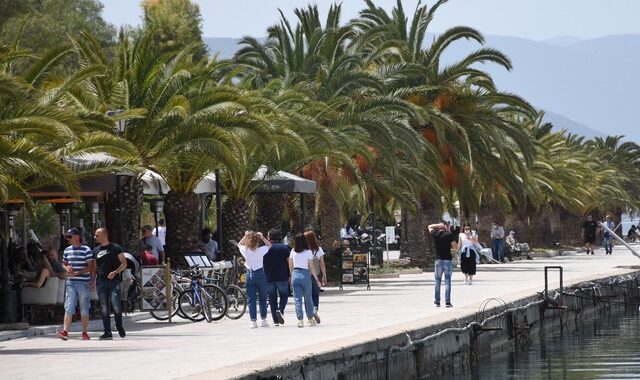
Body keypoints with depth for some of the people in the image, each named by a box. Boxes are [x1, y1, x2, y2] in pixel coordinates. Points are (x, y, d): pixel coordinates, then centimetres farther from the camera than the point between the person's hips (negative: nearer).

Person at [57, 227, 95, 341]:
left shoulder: (86, 250, -3)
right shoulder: (67, 250, 12)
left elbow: (91, 267, -6)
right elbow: (64, 263, 23)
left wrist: (77, 273, -17)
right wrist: (67, 268, -2)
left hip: (84, 282, -3)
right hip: (71, 282, 3)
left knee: (84, 309, 4)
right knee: (69, 307, -8)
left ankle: (85, 332, 13)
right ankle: (65, 331, -16)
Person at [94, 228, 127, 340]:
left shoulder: (115, 248, 3)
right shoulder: (95, 250, 16)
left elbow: (124, 263, 1)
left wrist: (115, 272, -15)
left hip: (114, 281, -4)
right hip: (101, 282, 4)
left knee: (116, 306, -11)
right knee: (104, 308, 0)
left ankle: (119, 327, 13)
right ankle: (107, 332, 2)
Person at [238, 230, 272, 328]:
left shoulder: (245, 251, -8)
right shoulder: (260, 251, -12)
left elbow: (239, 244, 15)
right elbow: (269, 245, 9)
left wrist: (245, 236, 8)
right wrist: (262, 237, -1)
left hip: (249, 275, 1)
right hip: (260, 274, -1)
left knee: (251, 299, 5)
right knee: (262, 298, 11)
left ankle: (253, 321, 1)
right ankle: (263, 320, 12)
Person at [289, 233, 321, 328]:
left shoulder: (293, 251, 2)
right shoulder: (308, 252, -5)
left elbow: (290, 266, 8)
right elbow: (311, 268, -4)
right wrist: (317, 279, 3)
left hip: (295, 274, 2)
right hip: (305, 274, -2)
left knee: (297, 299, 2)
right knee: (308, 298, 12)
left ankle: (300, 320, -7)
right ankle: (310, 319, 21)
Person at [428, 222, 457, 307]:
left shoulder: (435, 234, 1)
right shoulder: (449, 234, -4)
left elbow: (430, 226, 21)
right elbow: (454, 247, -1)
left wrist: (438, 225, 14)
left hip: (438, 260, 2)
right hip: (447, 259, -2)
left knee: (438, 281, 11)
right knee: (447, 281, -1)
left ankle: (437, 301, 13)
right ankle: (447, 302, -6)